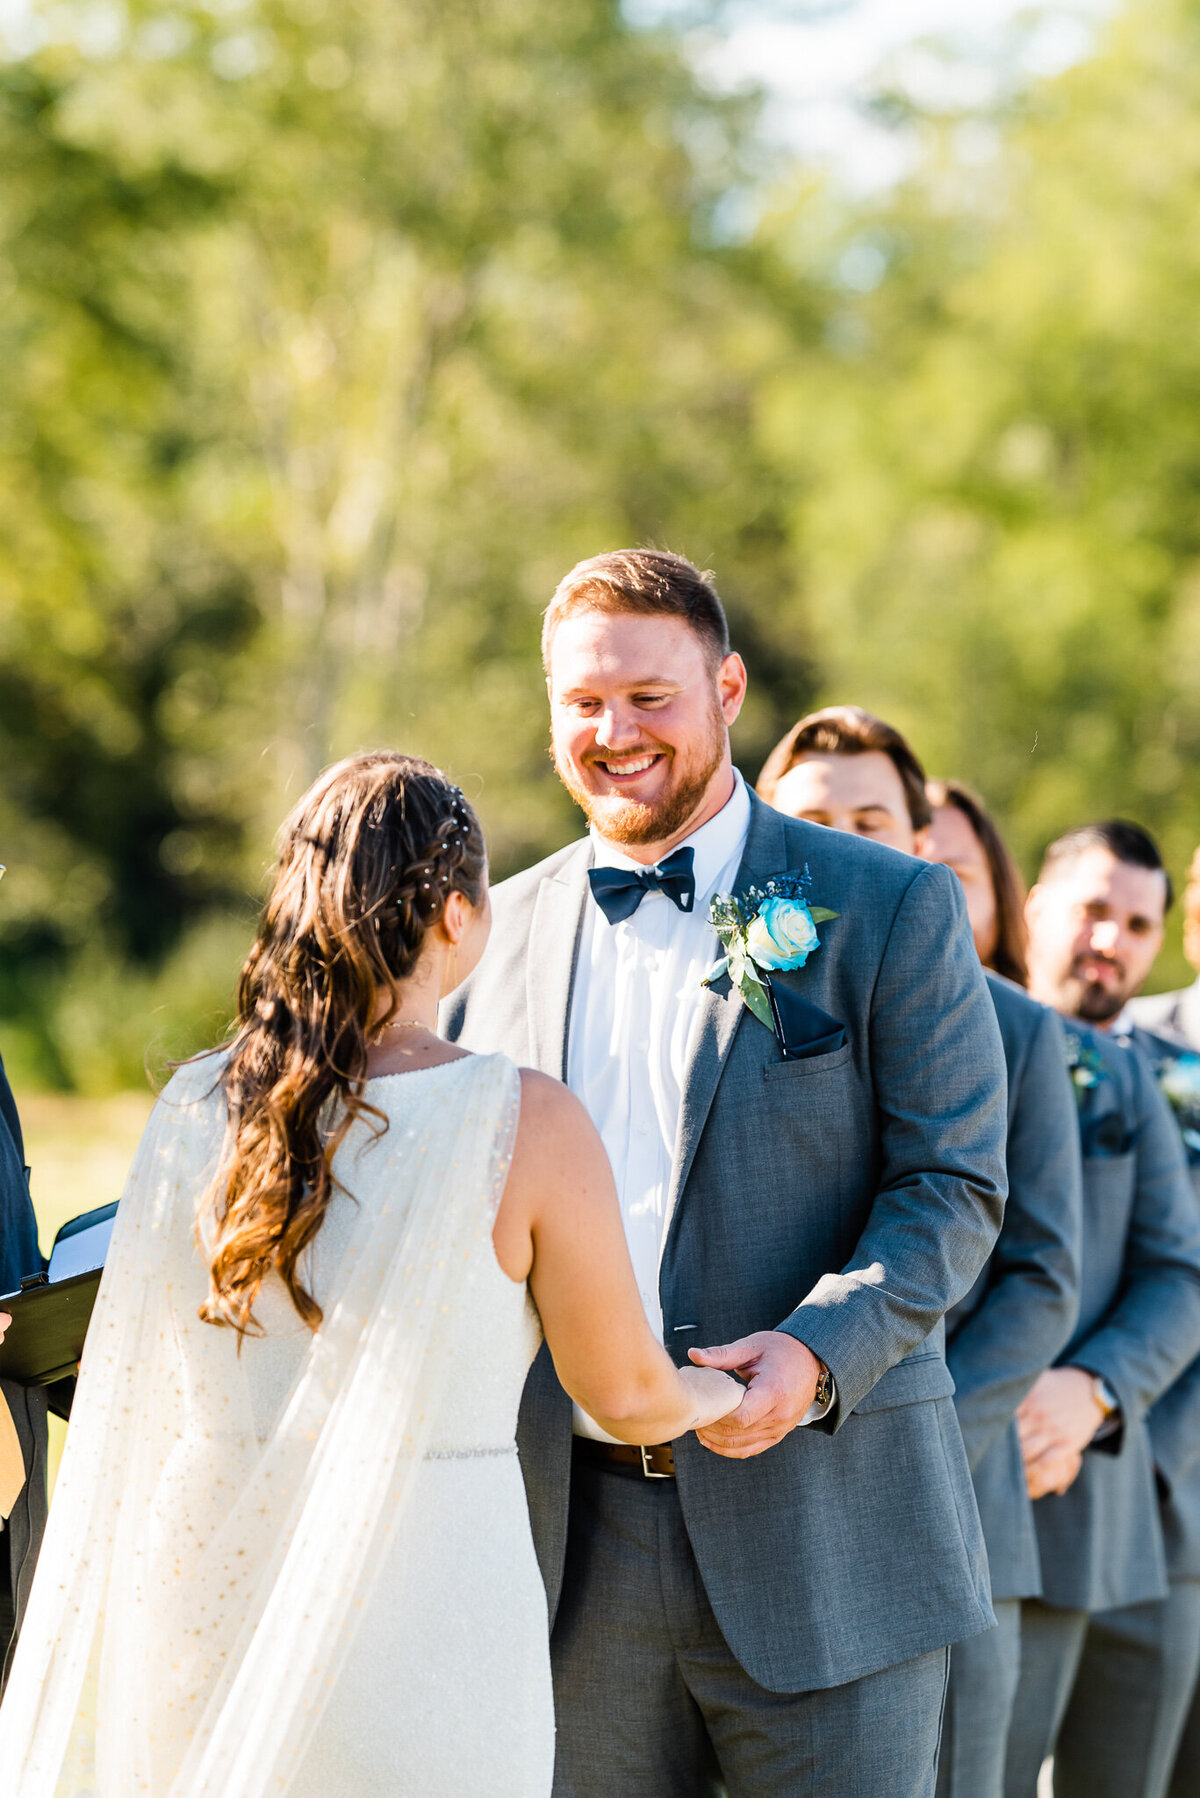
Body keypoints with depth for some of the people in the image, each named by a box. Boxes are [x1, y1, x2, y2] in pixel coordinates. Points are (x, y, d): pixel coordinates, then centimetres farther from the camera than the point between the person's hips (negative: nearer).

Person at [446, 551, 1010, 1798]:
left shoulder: (893, 910, 1)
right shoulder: (504, 929, 13)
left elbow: (954, 1185, -3)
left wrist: (817, 1350, -19)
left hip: (819, 1530, -3)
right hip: (572, 1540, 3)